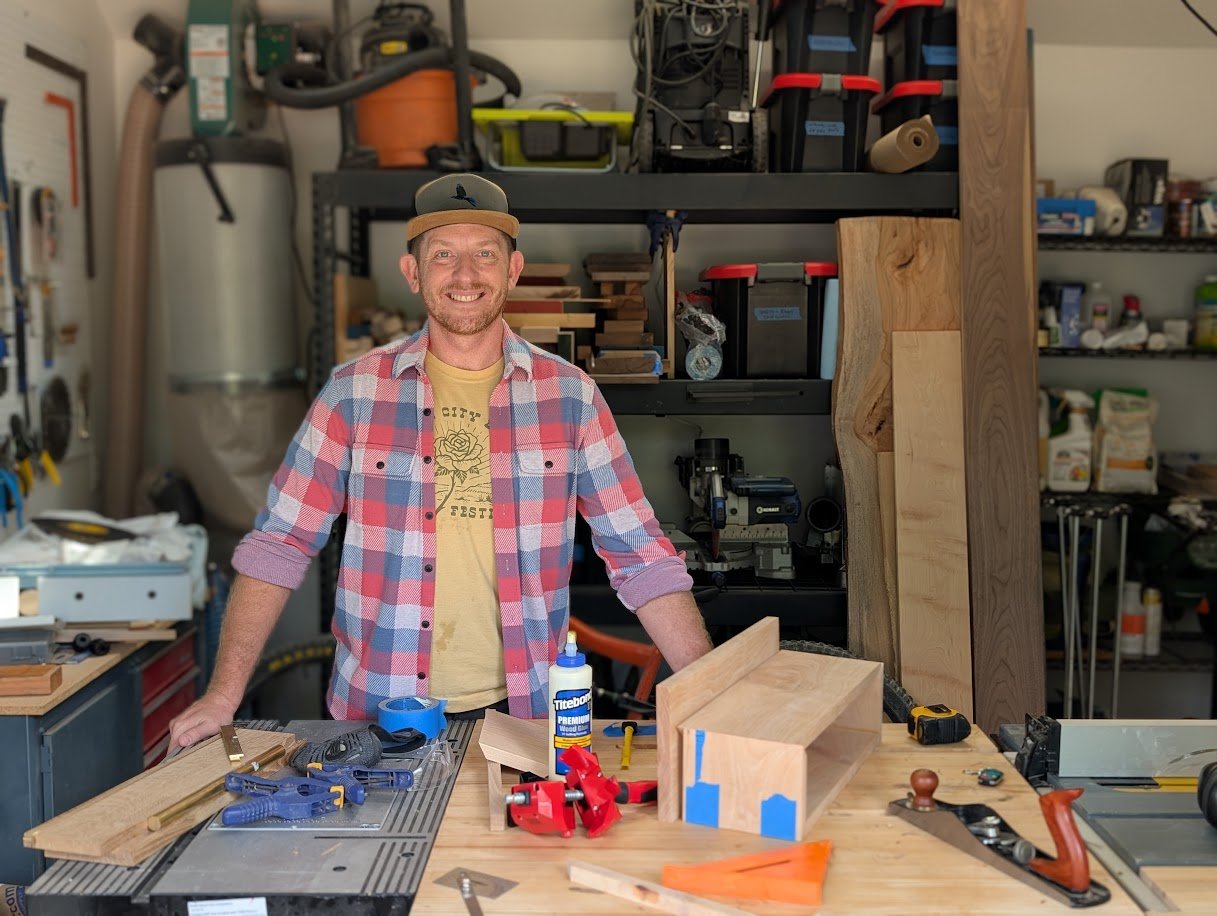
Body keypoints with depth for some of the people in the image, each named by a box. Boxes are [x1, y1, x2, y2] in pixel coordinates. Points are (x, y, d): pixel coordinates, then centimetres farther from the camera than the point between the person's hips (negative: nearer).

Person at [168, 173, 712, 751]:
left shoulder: (569, 395, -1)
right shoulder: (355, 392, -2)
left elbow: (640, 557, -1)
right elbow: (277, 547, 1)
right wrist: (223, 696, -6)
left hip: (522, 710, 1)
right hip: (379, 712, 0)